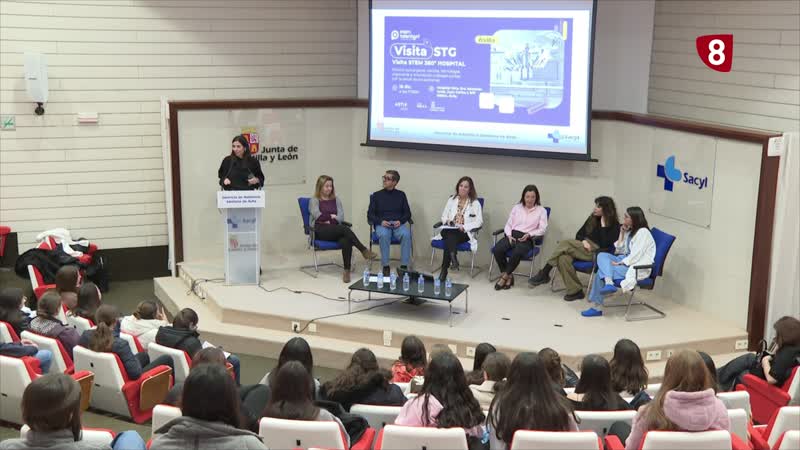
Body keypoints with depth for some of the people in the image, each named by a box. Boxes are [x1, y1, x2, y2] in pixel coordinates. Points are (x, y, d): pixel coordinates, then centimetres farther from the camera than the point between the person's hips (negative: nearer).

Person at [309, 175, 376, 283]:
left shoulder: (336, 200, 20)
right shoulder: (314, 201, 9)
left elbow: (341, 217, 7)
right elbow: (318, 216, -7)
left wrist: (328, 220, -8)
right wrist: (332, 216, 3)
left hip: (336, 230, 3)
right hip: (321, 231, -3)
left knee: (346, 241, -35)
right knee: (344, 228, -35)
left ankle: (347, 270, -39)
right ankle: (364, 250, -34)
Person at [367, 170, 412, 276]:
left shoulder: (401, 195, 12)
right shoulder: (376, 195, 10)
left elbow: (407, 213, 10)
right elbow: (370, 215, 6)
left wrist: (400, 221, -10)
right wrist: (381, 221, -13)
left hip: (398, 224, 1)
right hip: (382, 224, -1)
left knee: (406, 234, -33)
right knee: (384, 235, -36)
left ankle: (404, 266, -29)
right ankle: (385, 266, -28)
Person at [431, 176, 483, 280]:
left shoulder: (475, 203, 7)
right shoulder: (451, 199, 18)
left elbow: (479, 222, -1)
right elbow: (444, 216, 20)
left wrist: (464, 227, -16)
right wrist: (447, 221, -5)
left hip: (465, 232, -2)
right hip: (450, 230, 2)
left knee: (450, 237, -35)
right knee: (449, 235, -37)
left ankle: (444, 270, -43)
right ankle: (453, 258, -57)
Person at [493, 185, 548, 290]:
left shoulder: (541, 211, 9)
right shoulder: (516, 208, 18)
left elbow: (542, 229, 0)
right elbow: (508, 224, 15)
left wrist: (529, 234, -15)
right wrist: (509, 235, -5)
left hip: (527, 238, -3)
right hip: (512, 234, 3)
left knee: (517, 252, -38)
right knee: (497, 249, -29)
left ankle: (504, 276, -18)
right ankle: (508, 276, -12)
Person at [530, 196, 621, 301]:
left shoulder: (614, 225, -2)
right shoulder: (592, 218, 16)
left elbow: (605, 244, -13)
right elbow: (579, 234, 16)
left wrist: (603, 225, -15)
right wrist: (583, 241, -3)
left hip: (597, 253, -6)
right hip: (584, 248, 6)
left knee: (565, 243, -24)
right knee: (563, 258, -28)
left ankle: (544, 274, -16)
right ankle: (575, 291, -26)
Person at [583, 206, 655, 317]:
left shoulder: (643, 232, -13)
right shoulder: (630, 231, 15)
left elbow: (636, 255, -19)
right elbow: (621, 250, 14)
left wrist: (618, 263, -18)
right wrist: (622, 234, 4)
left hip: (636, 268, -9)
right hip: (625, 261, 9)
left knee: (602, 270, -21)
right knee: (602, 256, -14)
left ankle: (598, 307, -19)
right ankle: (609, 283, -31)